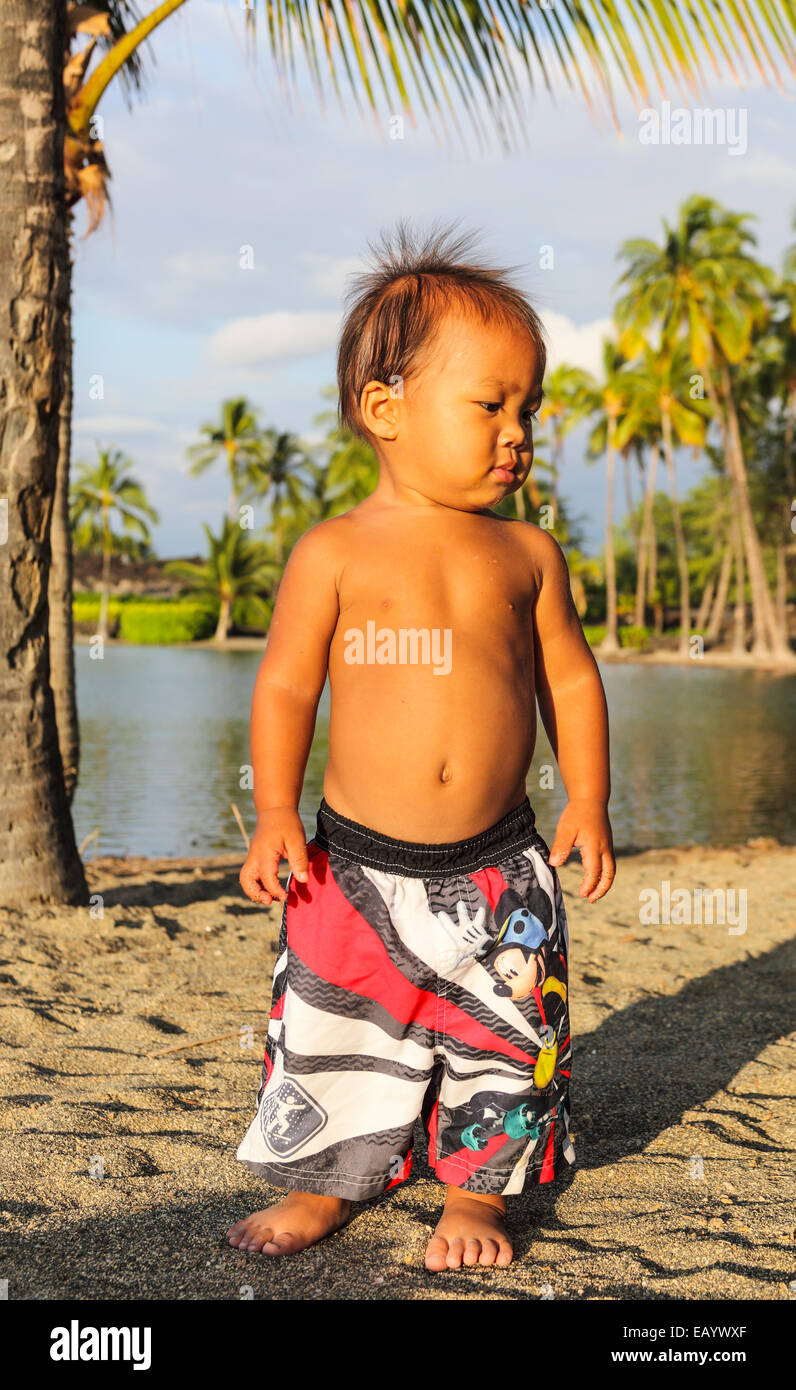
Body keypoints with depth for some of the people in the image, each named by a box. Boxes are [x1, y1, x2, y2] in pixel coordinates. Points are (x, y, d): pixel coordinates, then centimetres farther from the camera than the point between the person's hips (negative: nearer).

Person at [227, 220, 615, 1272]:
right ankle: (326, 1185, 31)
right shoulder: (336, 552, -5)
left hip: (498, 864, 2)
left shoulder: (527, 553, 2)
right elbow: (285, 685, -3)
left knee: (506, 1041, 10)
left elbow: (570, 675, 8)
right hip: (356, 862, -2)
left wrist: (587, 801, 3)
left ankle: (478, 1194, 30)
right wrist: (275, 814, -12)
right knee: (334, 1035, 9)